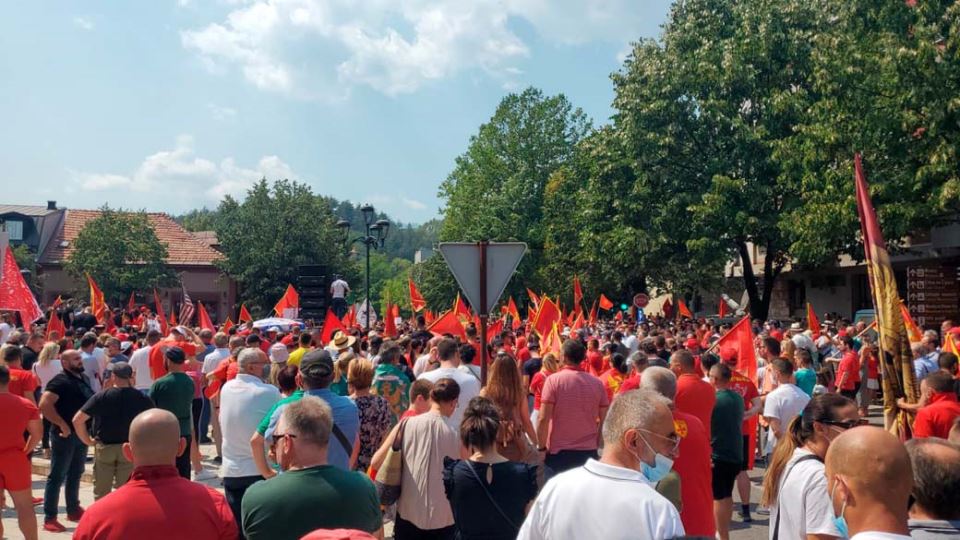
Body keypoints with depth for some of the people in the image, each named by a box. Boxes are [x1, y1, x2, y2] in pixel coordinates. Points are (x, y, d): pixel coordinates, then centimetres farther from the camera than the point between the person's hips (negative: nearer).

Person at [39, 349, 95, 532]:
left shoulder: (84, 378, 10)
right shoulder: (60, 381, -15)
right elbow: (44, 404, -26)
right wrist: (62, 425, -25)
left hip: (81, 433, 8)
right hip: (65, 434, -8)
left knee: (76, 474, 18)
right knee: (57, 476, -3)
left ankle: (73, 510, 30)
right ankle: (49, 518, 3)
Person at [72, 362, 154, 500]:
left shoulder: (101, 396, -8)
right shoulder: (141, 398, -4)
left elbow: (77, 420, -10)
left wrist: (88, 440, 0)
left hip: (104, 448, -1)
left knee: (101, 493, 13)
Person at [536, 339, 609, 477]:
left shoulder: (554, 380, -10)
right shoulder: (597, 383, 0)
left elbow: (543, 418, -13)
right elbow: (604, 420, 5)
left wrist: (541, 447, -4)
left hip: (558, 451, -3)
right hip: (589, 451, 3)